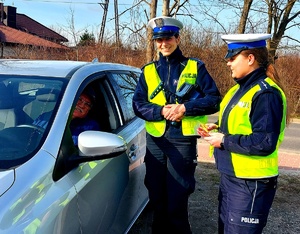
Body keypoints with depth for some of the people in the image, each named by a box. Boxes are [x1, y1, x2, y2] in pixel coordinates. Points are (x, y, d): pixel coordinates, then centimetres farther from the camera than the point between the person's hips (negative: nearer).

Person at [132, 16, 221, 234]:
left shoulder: (195, 67, 2)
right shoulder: (148, 71, 9)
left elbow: (214, 100, -1)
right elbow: (138, 105, 3)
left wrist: (184, 108, -15)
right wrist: (161, 111, -14)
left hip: (183, 140, -3)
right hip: (155, 140, 3)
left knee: (177, 201, 2)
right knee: (157, 198, 14)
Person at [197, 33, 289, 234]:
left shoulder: (266, 93, -20)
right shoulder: (241, 88, 11)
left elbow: (265, 143, -27)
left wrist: (224, 141, -19)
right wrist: (218, 129, 3)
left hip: (250, 184, -10)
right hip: (230, 177, 10)